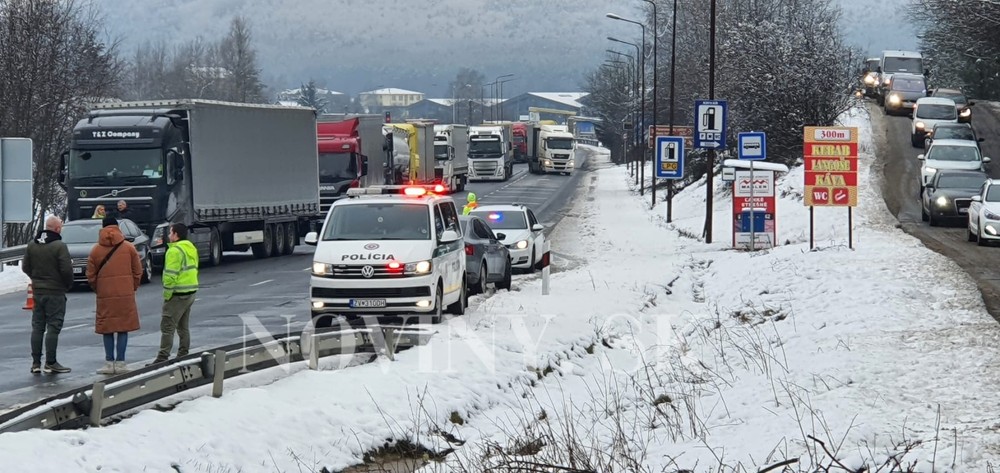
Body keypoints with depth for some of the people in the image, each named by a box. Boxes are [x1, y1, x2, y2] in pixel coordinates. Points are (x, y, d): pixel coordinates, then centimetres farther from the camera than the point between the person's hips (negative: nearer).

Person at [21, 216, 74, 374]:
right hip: (55, 292, -6)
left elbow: (25, 267, 9)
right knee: (53, 327, -2)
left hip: (37, 291, 6)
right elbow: (66, 270, -18)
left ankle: (36, 362, 12)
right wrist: (68, 284, 0)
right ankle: (50, 363, -2)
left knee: (37, 327, 11)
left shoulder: (32, 244, 4)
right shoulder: (59, 246, -15)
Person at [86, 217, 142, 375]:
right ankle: (120, 363, 1)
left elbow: (91, 276, 4)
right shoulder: (128, 248, 0)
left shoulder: (96, 250, 1)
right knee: (123, 328, 4)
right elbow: (137, 272, 3)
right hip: (125, 295, -1)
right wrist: (133, 288, 17)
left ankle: (109, 363, 7)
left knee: (107, 329, 7)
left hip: (105, 295, 1)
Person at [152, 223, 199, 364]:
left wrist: (167, 293, -15)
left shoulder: (175, 251, -16)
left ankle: (163, 357, -12)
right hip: (191, 292, 10)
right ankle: (183, 356, 20)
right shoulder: (191, 248, 14)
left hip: (178, 294, -10)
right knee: (183, 326, 17)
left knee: (167, 326, -8)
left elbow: (171, 274, -21)